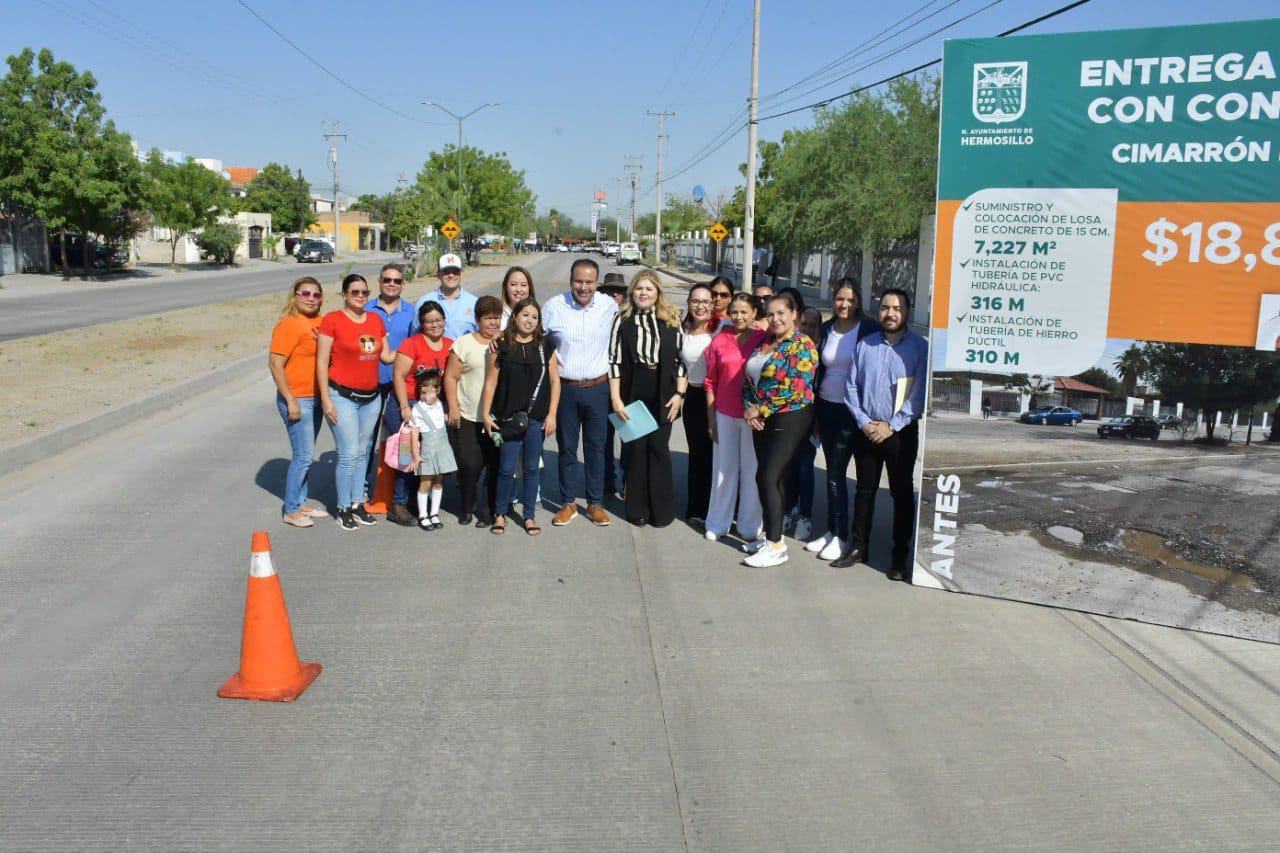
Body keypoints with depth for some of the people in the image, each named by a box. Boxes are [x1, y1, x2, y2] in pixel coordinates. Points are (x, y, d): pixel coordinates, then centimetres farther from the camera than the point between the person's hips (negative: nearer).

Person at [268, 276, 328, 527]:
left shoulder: (320, 322, 10)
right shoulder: (288, 325, -13)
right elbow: (275, 364, -17)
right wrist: (291, 401, -20)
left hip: (316, 398, 8)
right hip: (297, 399, -8)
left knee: (306, 455, 15)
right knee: (303, 456, -6)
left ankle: (301, 503, 27)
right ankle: (291, 511, 5)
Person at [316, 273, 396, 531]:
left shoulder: (376, 319, 11)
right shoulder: (332, 319, -6)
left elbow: (387, 356, 14)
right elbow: (321, 361, -8)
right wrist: (326, 399, -12)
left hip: (371, 397, 6)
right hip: (342, 396, -5)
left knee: (362, 452, 12)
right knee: (349, 454, -8)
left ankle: (357, 504, 23)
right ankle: (343, 508, 7)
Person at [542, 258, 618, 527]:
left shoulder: (610, 306, -3)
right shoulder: (553, 307, -6)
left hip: (598, 388, 0)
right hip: (565, 388, 0)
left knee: (596, 447, 8)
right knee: (567, 447, 9)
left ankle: (596, 503, 21)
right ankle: (568, 503, 22)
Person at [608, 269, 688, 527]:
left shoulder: (671, 320, 4)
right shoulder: (623, 320, 2)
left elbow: (681, 358, 5)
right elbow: (614, 360, 0)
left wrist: (679, 393, -3)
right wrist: (615, 398, -6)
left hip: (663, 397, 0)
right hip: (632, 394, 0)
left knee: (659, 448, 3)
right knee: (635, 449, 4)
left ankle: (662, 510, 14)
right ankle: (638, 509, 16)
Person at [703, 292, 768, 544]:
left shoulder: (764, 339, -2)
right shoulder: (719, 341, 3)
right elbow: (711, 382, 6)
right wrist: (711, 417, 3)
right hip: (725, 414, 2)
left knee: (752, 469, 6)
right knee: (724, 468, 10)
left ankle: (750, 526, 19)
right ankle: (718, 523, 22)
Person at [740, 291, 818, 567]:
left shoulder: (802, 346, -11)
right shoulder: (764, 344, 13)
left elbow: (795, 388, -20)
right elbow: (749, 379, 16)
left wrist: (761, 410, -13)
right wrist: (749, 409, -1)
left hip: (790, 419, -8)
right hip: (762, 419, 8)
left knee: (767, 478, -11)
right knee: (770, 479, 11)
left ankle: (776, 547, -4)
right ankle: (772, 535, 22)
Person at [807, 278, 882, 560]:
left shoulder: (869, 329, -7)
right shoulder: (826, 329, 9)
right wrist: (814, 411, 13)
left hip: (852, 410, -5)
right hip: (826, 407, 5)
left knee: (836, 472, -7)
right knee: (833, 470, 11)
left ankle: (841, 536, 3)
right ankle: (832, 530, 20)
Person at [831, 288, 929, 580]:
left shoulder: (920, 347, -4)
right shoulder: (864, 345, 8)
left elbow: (920, 394, -8)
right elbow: (851, 386, 6)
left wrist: (892, 426, -13)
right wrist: (864, 422, -6)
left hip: (900, 432, -3)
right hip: (866, 430, 3)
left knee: (902, 493, 5)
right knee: (864, 490, 11)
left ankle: (900, 556, 14)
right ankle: (857, 548, 22)